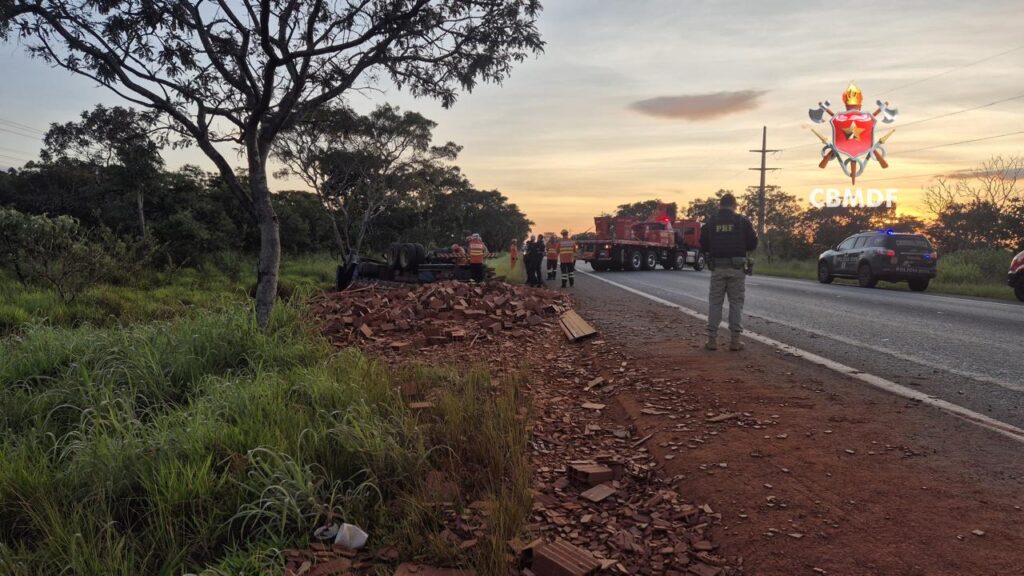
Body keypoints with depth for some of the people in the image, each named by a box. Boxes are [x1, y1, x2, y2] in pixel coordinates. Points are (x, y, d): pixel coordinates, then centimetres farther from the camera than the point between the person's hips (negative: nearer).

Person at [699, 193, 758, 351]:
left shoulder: (711, 222, 1)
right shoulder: (743, 221, -3)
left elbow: (703, 245, 4)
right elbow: (752, 244, -2)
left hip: (717, 268, 1)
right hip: (737, 268, -1)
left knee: (715, 303, 8)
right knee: (736, 303, 7)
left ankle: (712, 339, 7)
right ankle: (735, 340, 7)